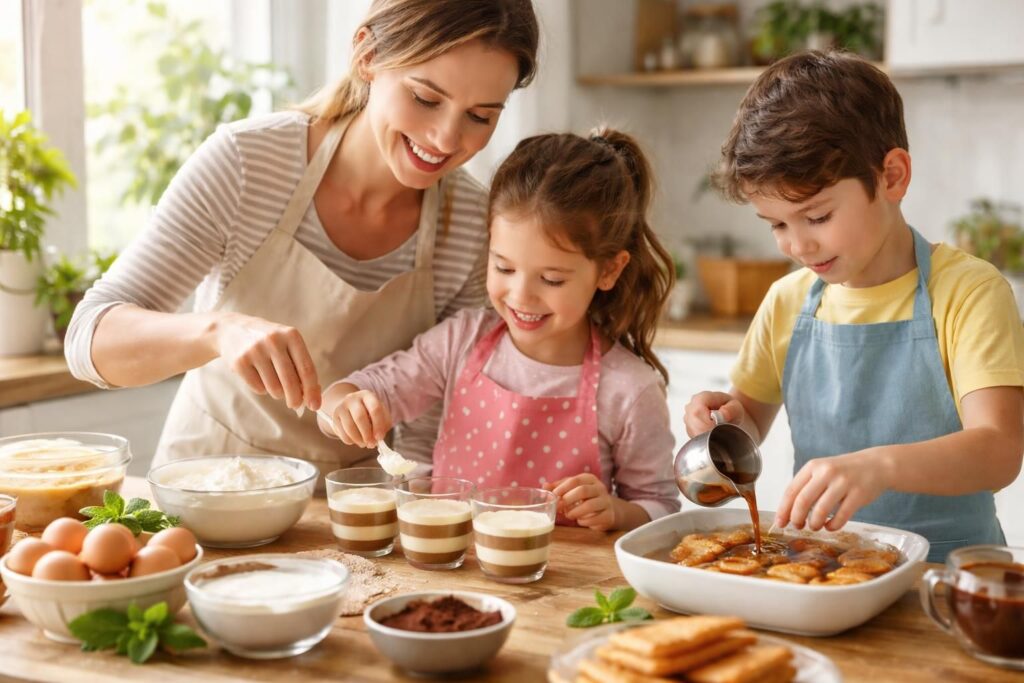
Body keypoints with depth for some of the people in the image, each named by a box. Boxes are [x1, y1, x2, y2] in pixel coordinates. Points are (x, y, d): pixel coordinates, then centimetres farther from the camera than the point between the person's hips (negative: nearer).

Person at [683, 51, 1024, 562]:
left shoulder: (967, 291, -7)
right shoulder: (787, 302, 7)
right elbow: (751, 419, 20)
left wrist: (880, 465, -34)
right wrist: (727, 419, -3)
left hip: (943, 571, -3)